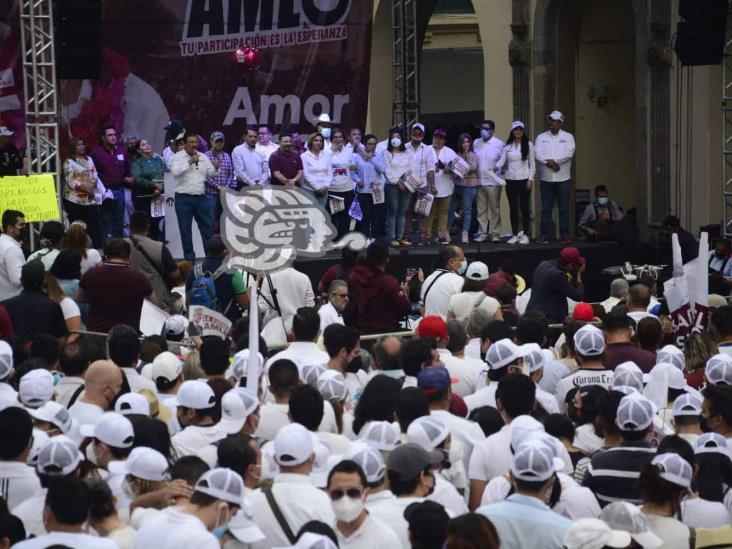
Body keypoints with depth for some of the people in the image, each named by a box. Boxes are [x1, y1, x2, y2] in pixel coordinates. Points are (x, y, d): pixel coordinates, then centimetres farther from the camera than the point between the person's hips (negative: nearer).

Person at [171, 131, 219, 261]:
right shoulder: (178, 157, -3)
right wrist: (190, 161, -18)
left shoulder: (203, 157, 11)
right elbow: (175, 171, -20)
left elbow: (211, 174, 14)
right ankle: (189, 256, 9)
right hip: (183, 198, -4)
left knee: (208, 226, 5)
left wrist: (216, 168, -8)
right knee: (185, 229, 2)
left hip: (201, 197, 4)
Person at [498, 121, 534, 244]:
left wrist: (530, 179, -6)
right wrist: (496, 167, -23)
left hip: (524, 179, -2)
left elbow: (532, 163, 0)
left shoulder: (528, 145, 1)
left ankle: (525, 234, 8)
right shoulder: (507, 146, 7)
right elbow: (502, 160, -1)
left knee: (524, 207, 0)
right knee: (513, 208, 4)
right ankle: (515, 234, 10)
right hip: (510, 179, 2)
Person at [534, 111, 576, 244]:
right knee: (546, 208, 2)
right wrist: (549, 163, -16)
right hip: (546, 178, 1)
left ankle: (565, 234, 6)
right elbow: (537, 154, -4)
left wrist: (554, 161, -13)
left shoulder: (568, 137, 6)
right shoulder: (541, 137, 9)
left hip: (563, 178, -1)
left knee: (564, 208, 1)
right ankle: (544, 234, 5)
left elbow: (569, 153, -8)